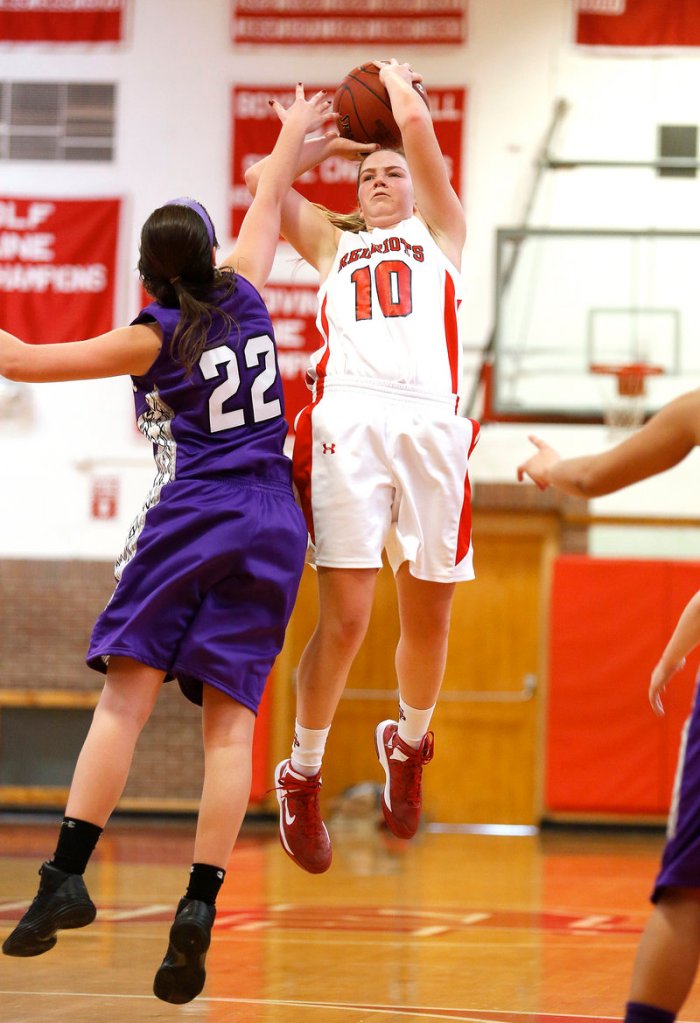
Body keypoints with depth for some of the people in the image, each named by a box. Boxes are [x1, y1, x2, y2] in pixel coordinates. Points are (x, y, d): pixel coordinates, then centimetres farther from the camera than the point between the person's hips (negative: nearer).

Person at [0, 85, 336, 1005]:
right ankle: (199, 909, -12)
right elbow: (269, 204, 28)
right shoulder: (245, 296, 10)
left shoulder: (153, 339, 0)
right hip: (274, 523, 4)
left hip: (191, 517, -3)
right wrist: (294, 134, 44)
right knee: (230, 720, -3)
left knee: (126, 697, -8)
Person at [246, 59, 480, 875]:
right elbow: (261, 180, 20)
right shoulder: (332, 242, 29)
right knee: (344, 619, -9)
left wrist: (394, 78, 32)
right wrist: (328, 142, 32)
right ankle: (301, 779, 4)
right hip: (349, 420, 0)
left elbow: (414, 120, 15)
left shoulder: (439, 232, 25)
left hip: (433, 423, 0)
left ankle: (409, 745, 30)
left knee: (428, 617, 4)